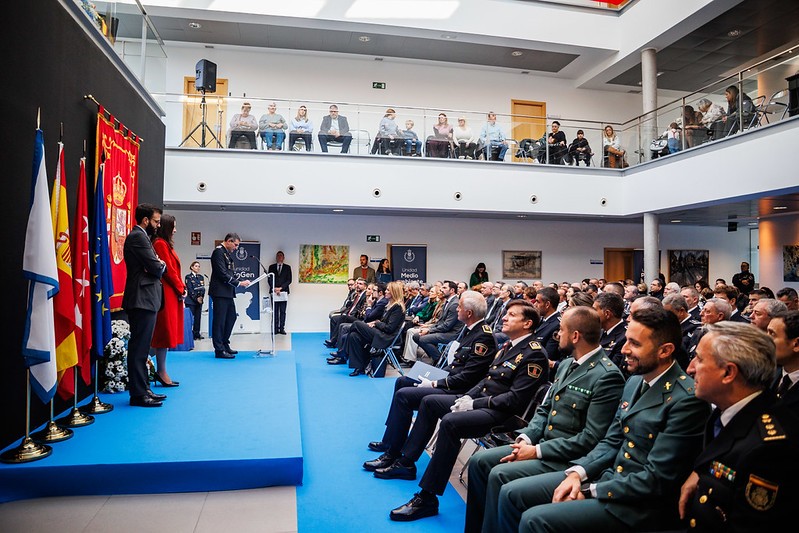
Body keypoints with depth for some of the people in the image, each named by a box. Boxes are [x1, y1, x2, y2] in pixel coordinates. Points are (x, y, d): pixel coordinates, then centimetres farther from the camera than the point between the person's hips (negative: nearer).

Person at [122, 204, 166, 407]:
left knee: (141, 347, 14)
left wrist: (158, 264, -5)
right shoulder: (138, 237, -13)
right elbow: (156, 268, -18)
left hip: (145, 300, 11)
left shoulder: (140, 236, 20)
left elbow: (153, 265, 17)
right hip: (142, 299, -11)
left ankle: (142, 389, 22)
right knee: (139, 347, -6)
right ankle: (138, 394, -1)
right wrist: (162, 265, 3)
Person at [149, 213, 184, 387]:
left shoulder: (166, 244, 18)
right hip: (167, 294, -10)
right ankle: (161, 372, -1)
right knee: (166, 331, -6)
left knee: (167, 332, 10)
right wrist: (180, 289, -6)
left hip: (173, 294, 10)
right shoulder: (160, 244, -11)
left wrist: (182, 288, 8)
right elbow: (168, 270, -14)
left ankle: (161, 371, 15)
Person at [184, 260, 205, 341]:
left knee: (198, 318, 4)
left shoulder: (201, 277, 14)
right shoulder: (188, 277, -2)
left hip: (199, 301, 5)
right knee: (190, 318, -5)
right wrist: (196, 298, -11)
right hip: (191, 301, -5)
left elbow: (203, 288, 9)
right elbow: (190, 290, -8)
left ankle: (196, 334, 9)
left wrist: (201, 297, -7)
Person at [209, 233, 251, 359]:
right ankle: (219, 350, 1)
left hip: (227, 292, 10)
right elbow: (222, 274, -20)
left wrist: (238, 281, 4)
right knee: (219, 320, -5)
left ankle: (225, 344, 27)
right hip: (220, 292, -10)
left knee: (231, 317, 16)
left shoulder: (227, 253, 18)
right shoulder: (218, 252, -13)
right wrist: (239, 283, -17)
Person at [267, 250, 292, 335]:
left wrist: (280, 288, -8)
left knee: (283, 312, 0)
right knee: (275, 311, 0)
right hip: (274, 292, 0)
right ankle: (275, 329, 3)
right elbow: (269, 279, 6)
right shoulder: (271, 267, 13)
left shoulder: (287, 267, 10)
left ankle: (282, 328, 2)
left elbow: (289, 280, 2)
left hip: (283, 292, 0)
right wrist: (274, 289, -9)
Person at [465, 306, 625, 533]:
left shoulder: (607, 376, -17)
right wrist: (526, 437, -3)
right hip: (541, 444, 9)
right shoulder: (567, 364, 11)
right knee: (479, 461, -1)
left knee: (499, 475, -22)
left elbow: (591, 439, -21)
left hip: (567, 458, -8)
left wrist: (536, 451, -18)